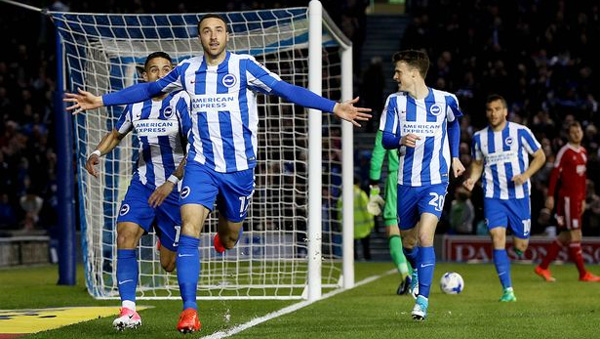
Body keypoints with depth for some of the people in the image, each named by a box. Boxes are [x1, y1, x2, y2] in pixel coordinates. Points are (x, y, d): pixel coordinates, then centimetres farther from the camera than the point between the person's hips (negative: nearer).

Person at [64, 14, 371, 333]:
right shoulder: (187, 70, 3)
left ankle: (224, 234, 54)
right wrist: (102, 100, 17)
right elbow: (148, 89, 17)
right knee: (189, 231, -18)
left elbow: (286, 89, -11)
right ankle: (189, 310, -17)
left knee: (229, 240, 13)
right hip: (201, 165, 1)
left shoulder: (244, 66, -6)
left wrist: (333, 107, -19)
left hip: (240, 167, -1)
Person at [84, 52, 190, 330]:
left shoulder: (181, 102, -12)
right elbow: (117, 134, 23)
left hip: (176, 186, -4)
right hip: (143, 184, 4)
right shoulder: (136, 105, 4)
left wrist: (171, 182, -26)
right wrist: (97, 153, 3)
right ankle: (128, 310, -22)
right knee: (125, 235, -22)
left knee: (169, 264, 4)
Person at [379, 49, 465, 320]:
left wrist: (454, 157, 18)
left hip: (435, 180, -3)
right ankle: (418, 271, 49)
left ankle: (423, 300, -15)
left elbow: (454, 124, 20)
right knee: (408, 242, 14)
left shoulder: (444, 100, -3)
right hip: (406, 182, 3)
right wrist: (401, 140, -27)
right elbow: (385, 139, -5)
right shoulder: (395, 101, -1)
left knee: (425, 236, -19)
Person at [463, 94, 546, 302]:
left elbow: (540, 156, 3)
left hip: (519, 195, -1)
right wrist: (472, 179, -2)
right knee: (497, 236, -16)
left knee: (521, 246, 1)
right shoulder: (479, 137, 5)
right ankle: (507, 290, -12)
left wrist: (525, 175, -13)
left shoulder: (520, 132, -4)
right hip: (493, 196, 1)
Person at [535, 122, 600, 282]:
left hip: (578, 197, 8)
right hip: (567, 197, -8)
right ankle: (583, 273, -3)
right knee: (574, 235, -6)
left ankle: (543, 267, 15)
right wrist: (550, 196, -15)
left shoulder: (583, 152, 15)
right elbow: (555, 174, -11)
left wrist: (583, 199, 20)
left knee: (566, 235, 8)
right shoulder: (565, 151, -8)